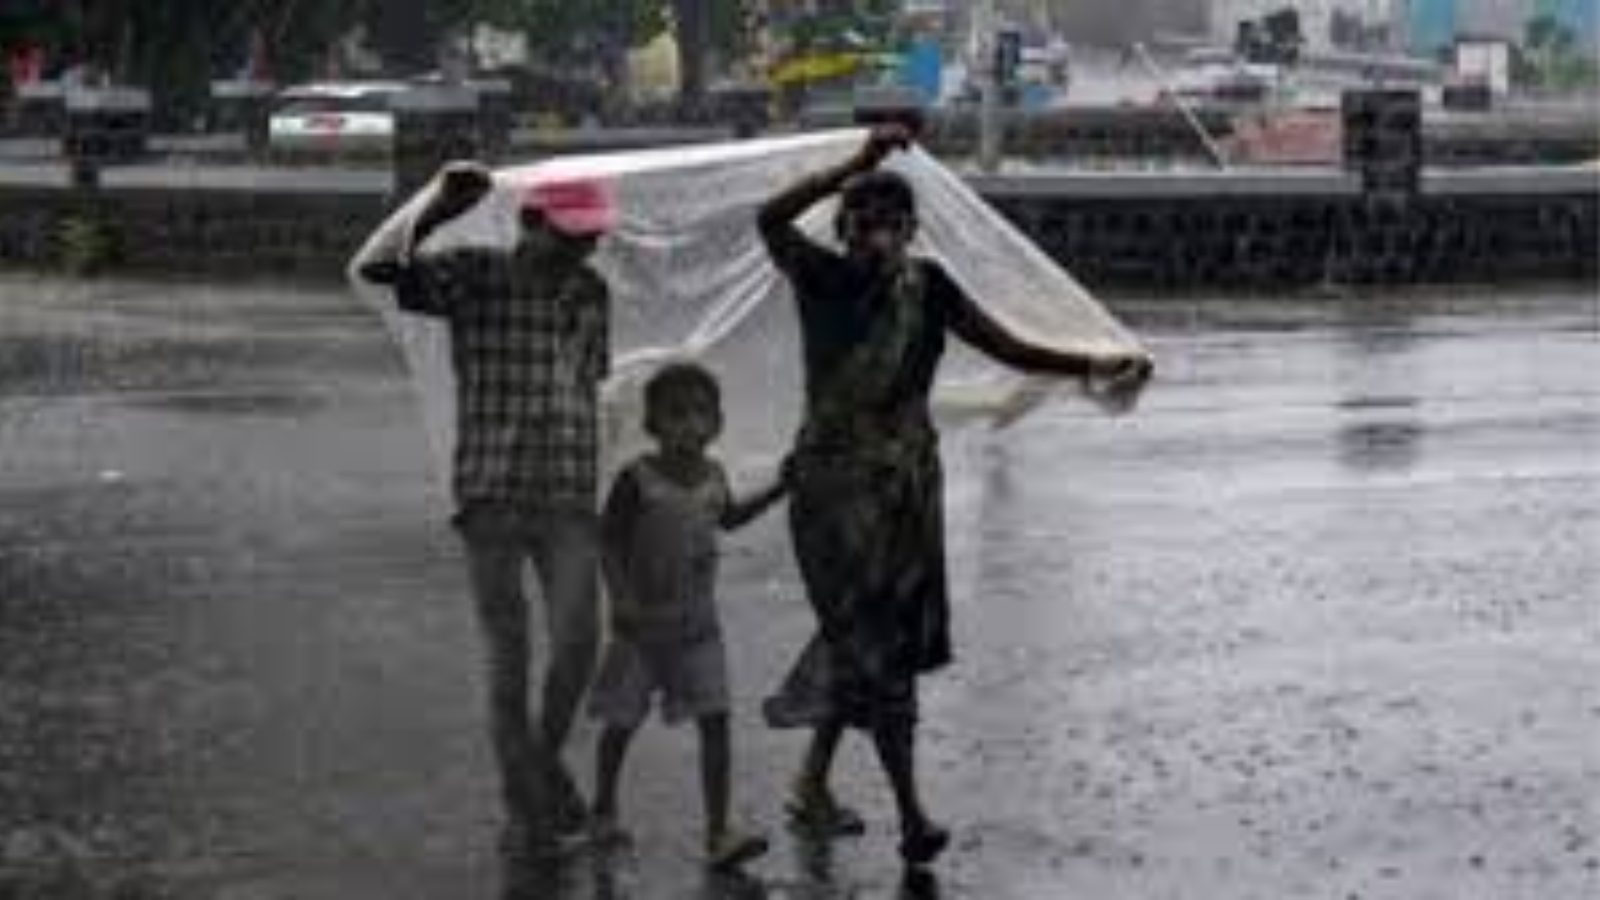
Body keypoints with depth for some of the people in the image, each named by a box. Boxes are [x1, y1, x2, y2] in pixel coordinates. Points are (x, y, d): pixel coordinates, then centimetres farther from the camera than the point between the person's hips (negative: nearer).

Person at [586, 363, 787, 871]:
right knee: (623, 721, 11)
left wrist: (779, 490, 20)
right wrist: (622, 597, -30)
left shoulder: (713, 477, 2)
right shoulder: (638, 480, -16)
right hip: (642, 624, -3)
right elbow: (608, 539, -17)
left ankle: (718, 835, -10)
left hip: (697, 624, 4)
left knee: (715, 720, -9)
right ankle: (603, 811, 35)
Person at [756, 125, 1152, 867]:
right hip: (834, 485, -5)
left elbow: (1007, 348, -4)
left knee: (856, 639, 14)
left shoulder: (926, 288, 2)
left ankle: (812, 785, 31)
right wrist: (857, 165, -35)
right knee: (874, 645, -9)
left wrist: (1093, 366, -18)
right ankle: (910, 816, -7)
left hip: (908, 485, 5)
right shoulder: (821, 279, -9)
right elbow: (771, 221, -28)